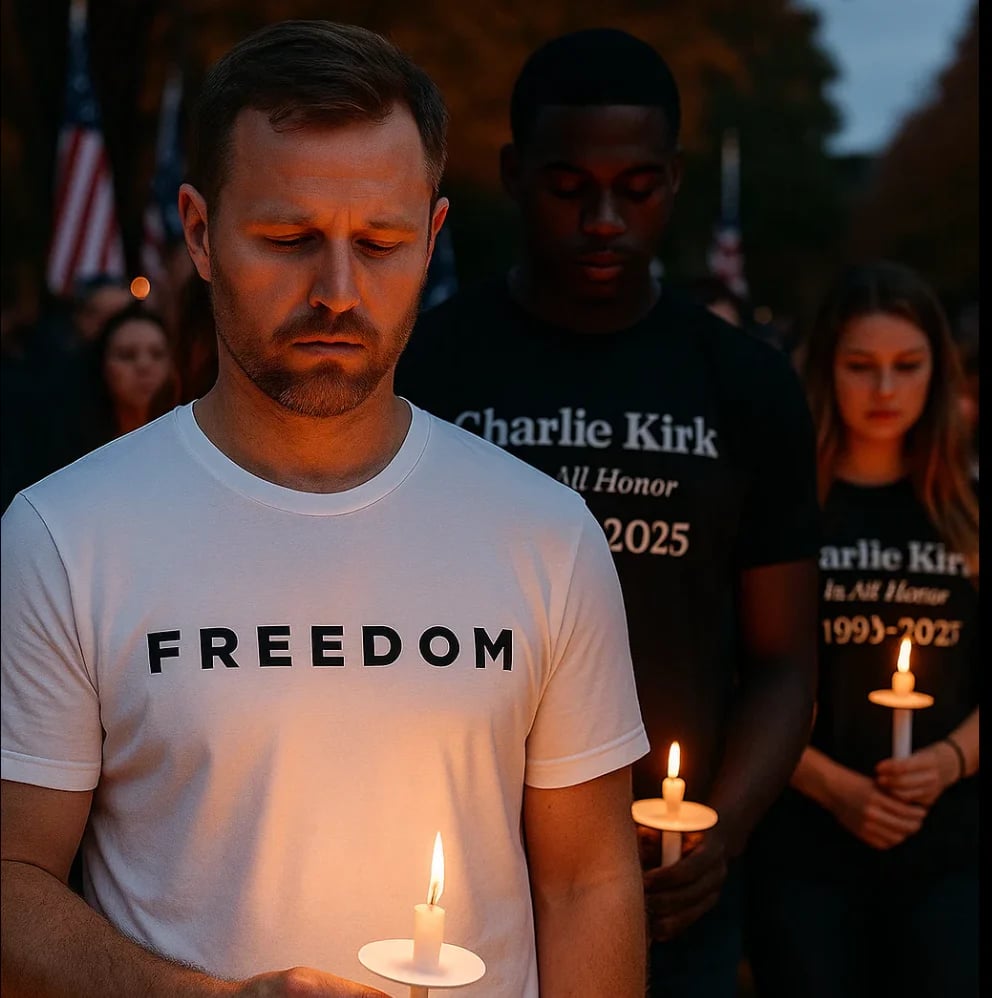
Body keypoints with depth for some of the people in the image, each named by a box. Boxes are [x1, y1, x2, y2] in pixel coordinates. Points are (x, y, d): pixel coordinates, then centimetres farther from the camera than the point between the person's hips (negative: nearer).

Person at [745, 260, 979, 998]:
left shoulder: (967, 514, 7)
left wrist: (949, 760, -9)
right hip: (804, 843, -2)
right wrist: (830, 783, -13)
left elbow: (979, 686, 8)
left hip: (948, 845, 3)